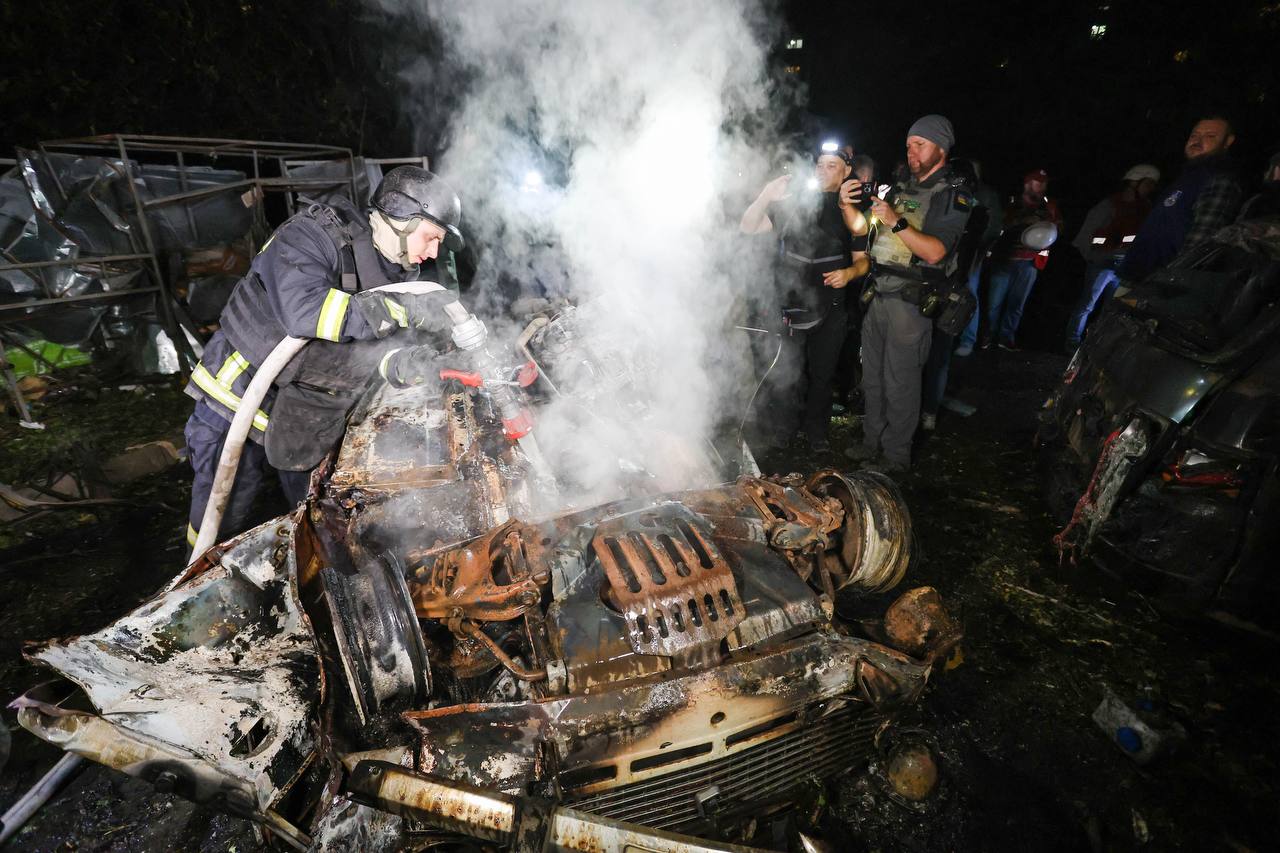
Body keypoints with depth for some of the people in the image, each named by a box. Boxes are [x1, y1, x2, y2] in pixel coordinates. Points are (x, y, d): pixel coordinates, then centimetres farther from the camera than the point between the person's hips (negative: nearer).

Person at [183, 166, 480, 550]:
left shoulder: (399, 275, 0)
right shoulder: (313, 235, -20)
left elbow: (363, 347, -4)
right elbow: (304, 310, -39)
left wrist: (398, 363, -28)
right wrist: (409, 309, -37)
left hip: (306, 424, 6)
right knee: (216, 537, 8)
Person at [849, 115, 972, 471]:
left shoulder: (955, 196, -3)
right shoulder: (900, 187, 16)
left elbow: (935, 252, -16)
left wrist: (897, 222, -24)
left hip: (911, 300, -6)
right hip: (878, 294, 6)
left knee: (900, 382, -2)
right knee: (872, 376, 12)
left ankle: (896, 455, 11)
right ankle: (872, 442, 26)